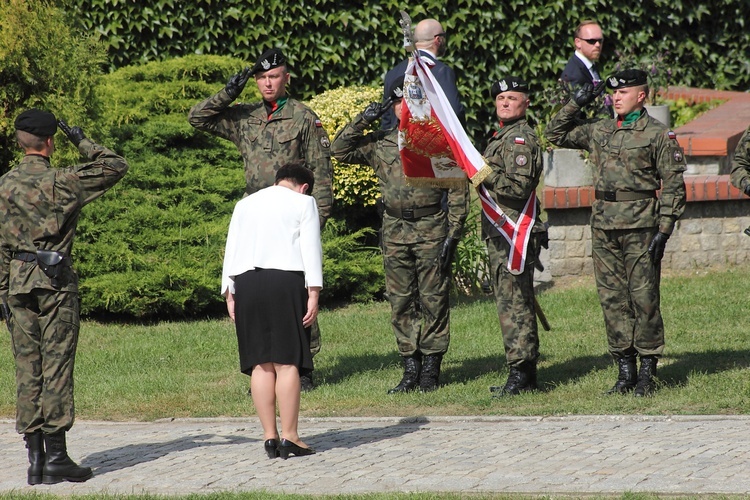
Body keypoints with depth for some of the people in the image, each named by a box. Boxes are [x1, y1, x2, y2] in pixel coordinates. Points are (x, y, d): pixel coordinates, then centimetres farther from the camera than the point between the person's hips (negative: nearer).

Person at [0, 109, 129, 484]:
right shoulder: (60, 182, -8)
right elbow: (115, 167, -2)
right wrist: (82, 141, 7)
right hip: (56, 283, -4)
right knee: (56, 369, -3)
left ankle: (35, 459, 4)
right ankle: (56, 457, -5)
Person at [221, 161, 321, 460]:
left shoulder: (245, 205, 21)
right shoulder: (303, 203, 9)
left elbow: (231, 251, 16)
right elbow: (310, 250, 0)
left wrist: (229, 294, 14)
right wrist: (313, 294, -4)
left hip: (245, 281, 4)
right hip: (286, 280, -4)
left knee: (261, 363, 5)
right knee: (287, 362, -5)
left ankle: (270, 437, 3)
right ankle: (289, 438, -8)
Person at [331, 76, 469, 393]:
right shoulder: (381, 143, 9)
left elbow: (458, 191, -1)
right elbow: (340, 151, 8)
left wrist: (452, 236, -8)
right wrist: (362, 121, -4)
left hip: (431, 229, -4)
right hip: (395, 232, 4)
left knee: (433, 301, 0)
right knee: (400, 303, 5)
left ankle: (431, 370, 6)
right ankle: (410, 369, 12)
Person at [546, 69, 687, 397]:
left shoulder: (658, 135, -1)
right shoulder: (599, 131, 13)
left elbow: (673, 185, -3)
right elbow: (556, 134, 23)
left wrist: (664, 229, -10)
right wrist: (576, 104, 10)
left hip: (640, 225, -5)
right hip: (604, 224, 5)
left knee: (643, 298, -4)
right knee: (612, 299, 5)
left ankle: (647, 372, 1)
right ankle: (624, 370, 11)